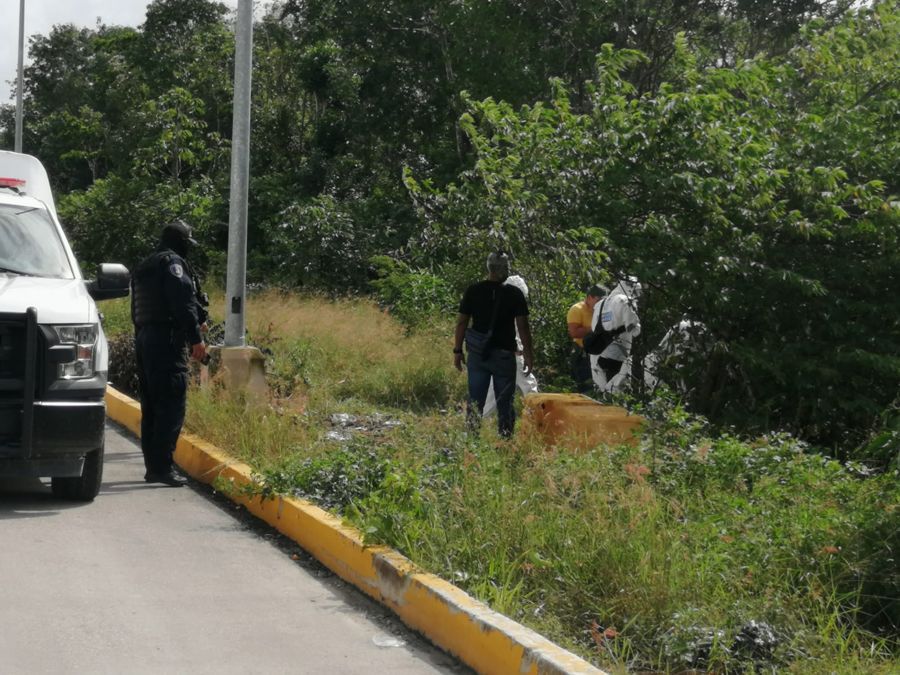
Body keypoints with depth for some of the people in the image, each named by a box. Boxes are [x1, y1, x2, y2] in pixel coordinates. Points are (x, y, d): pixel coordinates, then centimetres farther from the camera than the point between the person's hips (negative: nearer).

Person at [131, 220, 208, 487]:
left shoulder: (144, 267, 22)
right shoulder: (173, 262, -7)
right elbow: (183, 301, -17)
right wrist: (196, 337, -15)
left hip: (143, 341, 10)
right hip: (168, 341, -10)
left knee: (151, 407, 12)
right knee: (172, 406, -10)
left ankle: (153, 466, 14)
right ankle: (162, 467, -15)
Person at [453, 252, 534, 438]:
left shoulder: (472, 291, 1)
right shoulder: (515, 294, -6)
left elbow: (462, 322, 1)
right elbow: (523, 326, -7)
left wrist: (458, 350, 7)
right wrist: (528, 352, 0)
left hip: (477, 354, 2)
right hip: (505, 353, -2)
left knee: (475, 401, 6)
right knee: (505, 402, 5)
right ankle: (505, 438, 5)